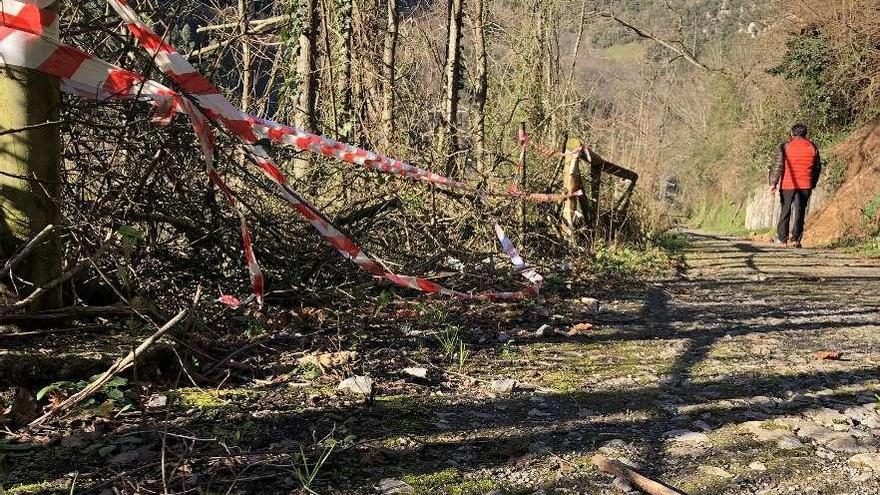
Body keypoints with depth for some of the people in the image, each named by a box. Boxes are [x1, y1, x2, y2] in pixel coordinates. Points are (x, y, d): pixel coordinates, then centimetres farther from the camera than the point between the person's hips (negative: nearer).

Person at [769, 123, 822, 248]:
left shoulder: (785, 147, -2)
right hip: (805, 185, 2)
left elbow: (778, 166, -8)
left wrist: (773, 183, -8)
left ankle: (782, 239, 12)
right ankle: (796, 238, -2)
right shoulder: (812, 148, 9)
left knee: (785, 212, 8)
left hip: (787, 185, -2)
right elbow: (817, 168, 15)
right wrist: (813, 184, 24)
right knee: (800, 212, 5)